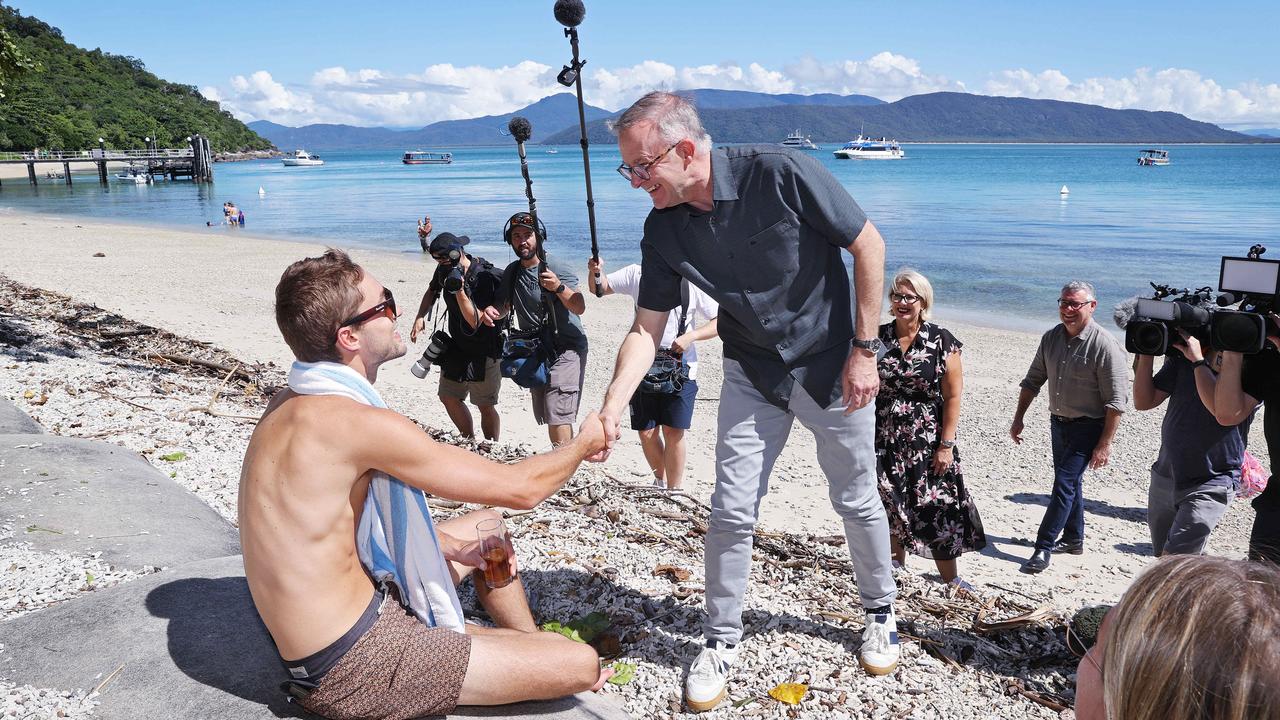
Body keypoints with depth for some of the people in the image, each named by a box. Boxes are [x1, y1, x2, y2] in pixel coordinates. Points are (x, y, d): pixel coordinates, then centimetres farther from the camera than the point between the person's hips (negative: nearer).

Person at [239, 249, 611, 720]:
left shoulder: (293, 405, 2)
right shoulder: (358, 422, -28)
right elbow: (519, 488, -20)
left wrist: (448, 545, 8)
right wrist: (584, 443, -1)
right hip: (351, 670, -10)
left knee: (487, 523, 23)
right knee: (581, 664, -8)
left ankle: (533, 646, 34)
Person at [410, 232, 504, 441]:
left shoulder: (486, 277, -25)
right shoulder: (445, 270, -4)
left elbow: (475, 322, -27)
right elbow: (432, 291, 19)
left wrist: (460, 291, -37)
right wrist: (420, 316, 3)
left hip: (484, 351, -7)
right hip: (456, 346, 7)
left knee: (485, 406, -2)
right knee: (448, 397, 11)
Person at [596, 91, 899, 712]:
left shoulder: (783, 175, -25)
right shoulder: (663, 230, -11)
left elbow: (868, 246, -16)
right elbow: (647, 329, -5)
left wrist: (864, 349, -15)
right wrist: (612, 409, -19)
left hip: (830, 364, -3)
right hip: (751, 374, 3)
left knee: (857, 501, 12)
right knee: (731, 510, -1)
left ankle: (881, 613, 37)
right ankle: (721, 640, 19)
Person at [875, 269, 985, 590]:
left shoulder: (942, 341, -5)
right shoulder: (877, 338, 3)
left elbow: (953, 395, -5)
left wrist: (946, 445, -10)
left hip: (928, 442, -2)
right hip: (885, 441, 3)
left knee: (938, 510, 0)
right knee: (891, 508, 10)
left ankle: (951, 578, 15)